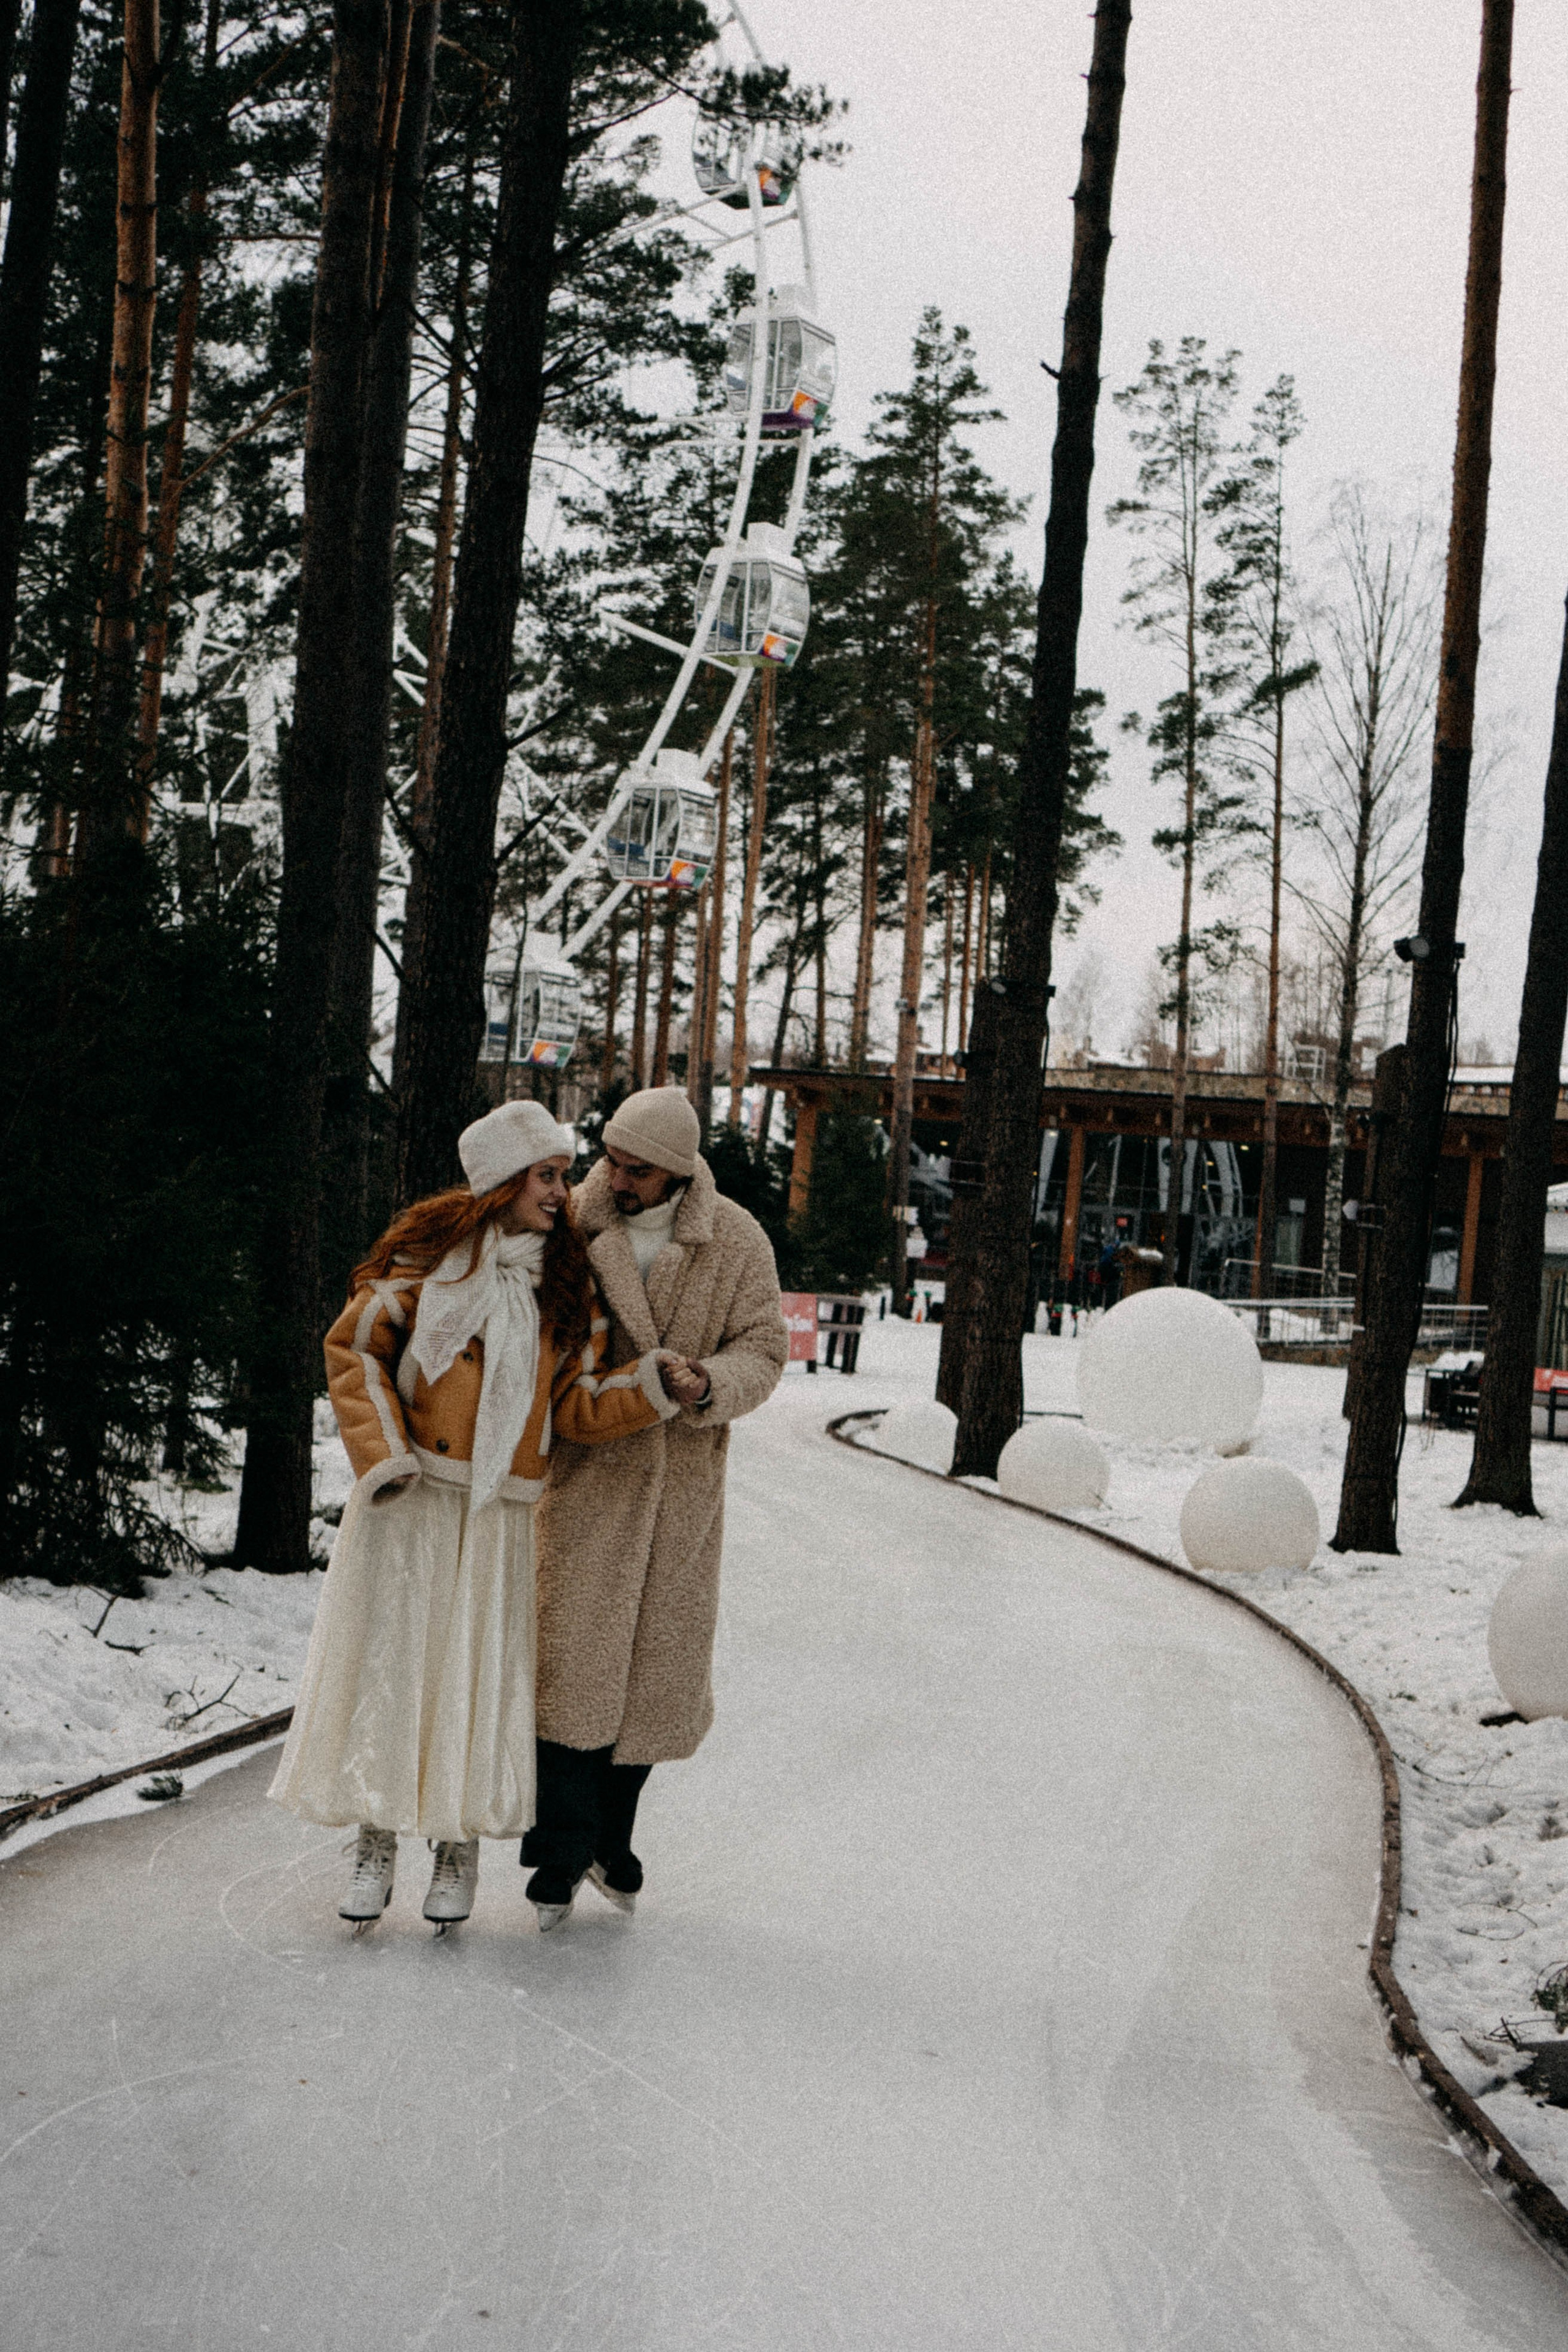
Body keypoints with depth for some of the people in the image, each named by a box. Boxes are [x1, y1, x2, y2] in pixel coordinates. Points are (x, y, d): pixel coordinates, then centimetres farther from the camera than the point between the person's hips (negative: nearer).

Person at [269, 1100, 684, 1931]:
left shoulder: (567, 1285, 8)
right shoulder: (430, 1254, 0)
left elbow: (575, 1408, 4)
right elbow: (354, 1349, 4)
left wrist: (652, 1384, -12)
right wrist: (383, 1453, -6)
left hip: (498, 1516, 2)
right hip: (409, 1496, -1)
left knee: (479, 1667, 1)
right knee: (388, 1657, 1)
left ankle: (460, 1848, 14)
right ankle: (377, 1843, 11)